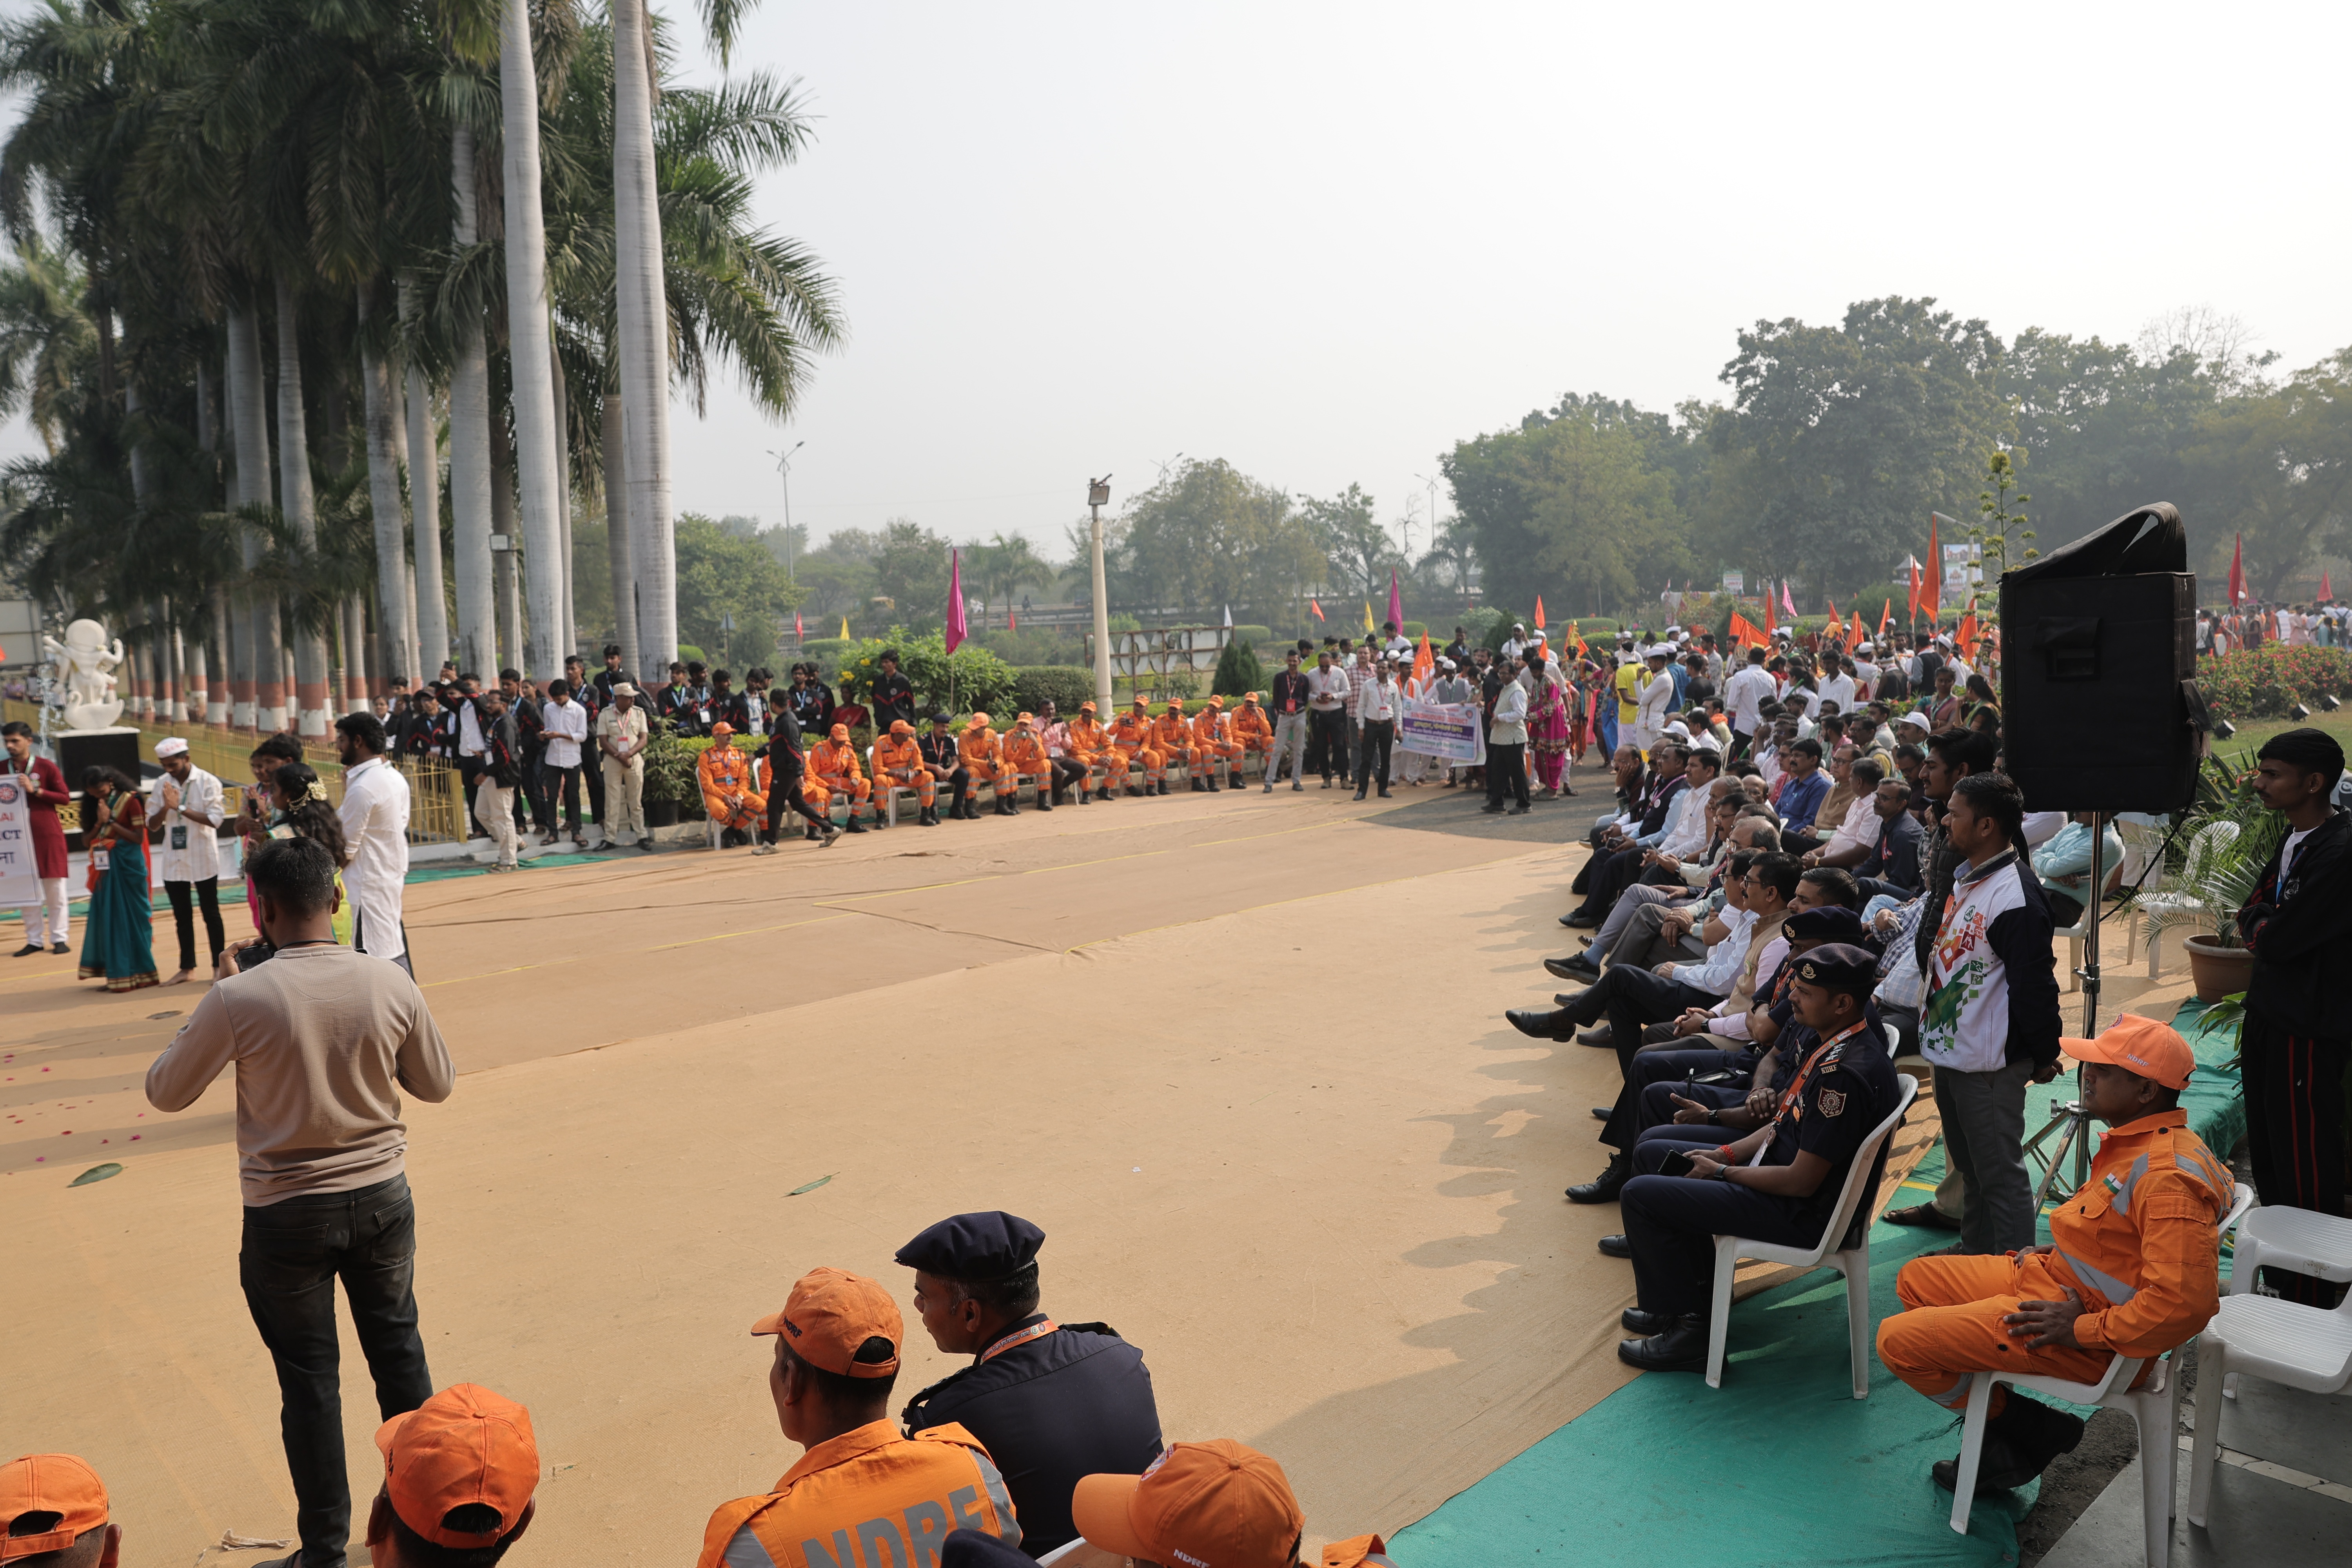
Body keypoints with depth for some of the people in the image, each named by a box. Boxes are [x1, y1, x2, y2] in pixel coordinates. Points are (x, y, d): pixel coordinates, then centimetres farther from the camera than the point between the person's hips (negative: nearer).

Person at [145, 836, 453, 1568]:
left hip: (286, 1214, -2)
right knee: (398, 1349, 20)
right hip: (381, 1198, 3)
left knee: (309, 1378, 12)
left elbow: (165, 1091, -2)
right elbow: (437, 1085, 2)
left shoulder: (240, 997, -19)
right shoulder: (391, 984, -11)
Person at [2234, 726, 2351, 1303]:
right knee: (2267, 1153, 19)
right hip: (2268, 1016, 9)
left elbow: (2279, 939, -22)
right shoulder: (2294, 838, 9)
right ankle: (2277, 1274, 34)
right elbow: (2253, 914, 13)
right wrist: (2263, 921, -7)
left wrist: (2258, 921, -3)